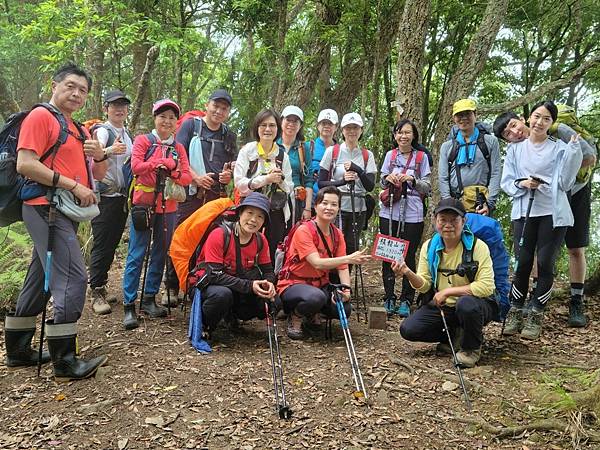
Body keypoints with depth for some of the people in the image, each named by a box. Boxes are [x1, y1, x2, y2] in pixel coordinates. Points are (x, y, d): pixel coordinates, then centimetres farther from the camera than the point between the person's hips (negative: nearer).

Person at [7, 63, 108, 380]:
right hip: (47, 209, -9)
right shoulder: (40, 116, -5)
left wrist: (99, 155, 0)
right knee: (73, 278, -14)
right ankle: (64, 361, -8)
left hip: (64, 212, 9)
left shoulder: (78, 129, 21)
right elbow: (25, 164, -17)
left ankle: (17, 351, 25)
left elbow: (98, 175, 22)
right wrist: (73, 185, -18)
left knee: (40, 281, 14)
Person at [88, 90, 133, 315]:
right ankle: (96, 293, 1)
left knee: (111, 244, 11)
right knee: (101, 245, -6)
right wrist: (109, 151, -45)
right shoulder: (102, 131, -7)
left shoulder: (127, 134, 16)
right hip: (104, 196, -7)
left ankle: (101, 288, 22)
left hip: (122, 195, 7)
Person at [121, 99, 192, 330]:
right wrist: (164, 162, -11)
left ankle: (149, 299, 21)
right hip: (144, 204, -4)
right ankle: (129, 305, 1)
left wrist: (172, 172, -13)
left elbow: (187, 177, 5)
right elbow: (136, 166, -12)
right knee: (137, 255, -4)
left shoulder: (178, 148, 13)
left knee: (160, 254, 9)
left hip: (168, 207, 4)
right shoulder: (143, 140, 3)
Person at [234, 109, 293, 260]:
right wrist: (266, 179, -15)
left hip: (276, 214, 3)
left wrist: (280, 180, -10)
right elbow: (239, 182, -9)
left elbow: (289, 188, 10)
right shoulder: (247, 150, 1)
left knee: (271, 256, 5)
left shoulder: (283, 155, 11)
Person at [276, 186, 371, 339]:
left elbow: (342, 267, -3)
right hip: (293, 284, -6)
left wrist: (346, 289, -22)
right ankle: (295, 318, -4)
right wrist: (349, 258, -39)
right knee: (316, 297, -38)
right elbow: (317, 263, -30)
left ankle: (313, 314, 13)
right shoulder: (304, 230, -19)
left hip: (321, 285, 6)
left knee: (344, 309, -18)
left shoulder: (337, 234, 1)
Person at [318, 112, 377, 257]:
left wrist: (358, 170, -18)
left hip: (358, 209, 3)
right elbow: (321, 183, -2)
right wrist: (342, 181, -17)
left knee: (352, 248, 6)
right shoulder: (332, 151, 1)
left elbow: (370, 187, -1)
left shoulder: (367, 155, 7)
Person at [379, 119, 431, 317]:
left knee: (409, 256, -1)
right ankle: (389, 298, 13)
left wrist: (413, 180, -15)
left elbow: (427, 188, 3)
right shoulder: (390, 155, 10)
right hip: (389, 212, 2)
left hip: (412, 214, -2)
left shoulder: (421, 157, 4)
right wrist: (387, 179, -6)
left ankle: (406, 301, 9)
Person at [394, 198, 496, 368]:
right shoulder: (429, 247, -1)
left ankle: (472, 348, -6)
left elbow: (486, 287, -25)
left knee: (466, 304, -39)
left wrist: (448, 291, -25)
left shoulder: (477, 246, -16)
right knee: (407, 329, -15)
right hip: (440, 307, 4)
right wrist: (408, 273, -21)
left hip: (474, 305, -4)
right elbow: (424, 286, -1)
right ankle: (453, 336, 13)